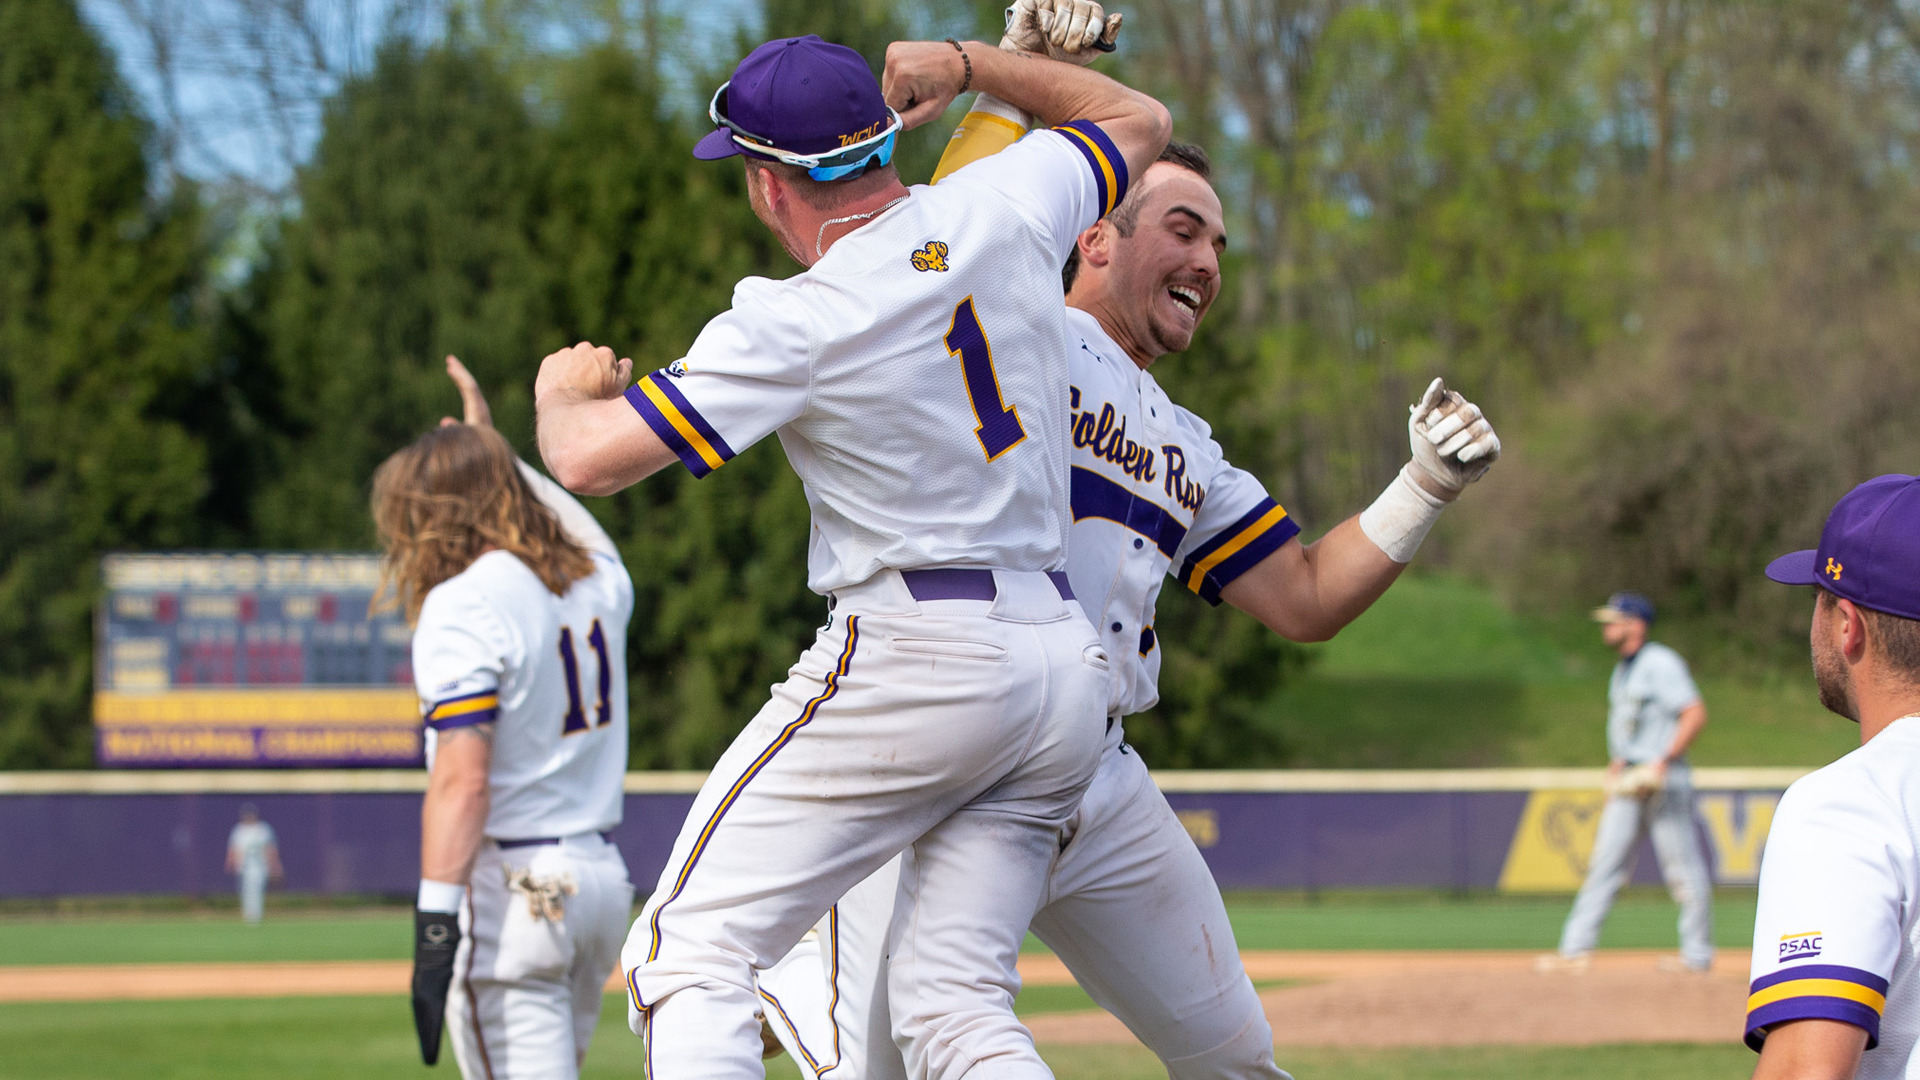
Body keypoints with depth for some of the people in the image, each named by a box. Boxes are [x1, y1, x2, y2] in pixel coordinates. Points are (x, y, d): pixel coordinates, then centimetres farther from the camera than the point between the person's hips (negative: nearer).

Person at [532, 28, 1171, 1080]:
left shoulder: (790, 324, -12)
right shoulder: (1002, 208, 4)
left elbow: (588, 459, -13)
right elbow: (1136, 119, 25)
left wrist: (562, 389, 9)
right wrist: (969, 64, 30)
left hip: (913, 653, -7)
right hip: (1067, 659, 7)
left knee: (688, 955, -3)